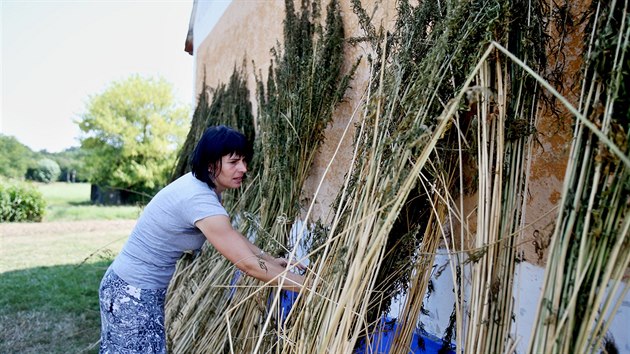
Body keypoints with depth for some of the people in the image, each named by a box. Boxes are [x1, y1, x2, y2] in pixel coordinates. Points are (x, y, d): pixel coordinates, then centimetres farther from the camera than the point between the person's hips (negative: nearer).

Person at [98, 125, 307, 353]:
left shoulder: (197, 184, -2)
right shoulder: (199, 201, -30)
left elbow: (231, 235, 12)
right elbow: (248, 264, -28)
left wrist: (271, 260, 8)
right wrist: (309, 286, -21)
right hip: (133, 293, -9)